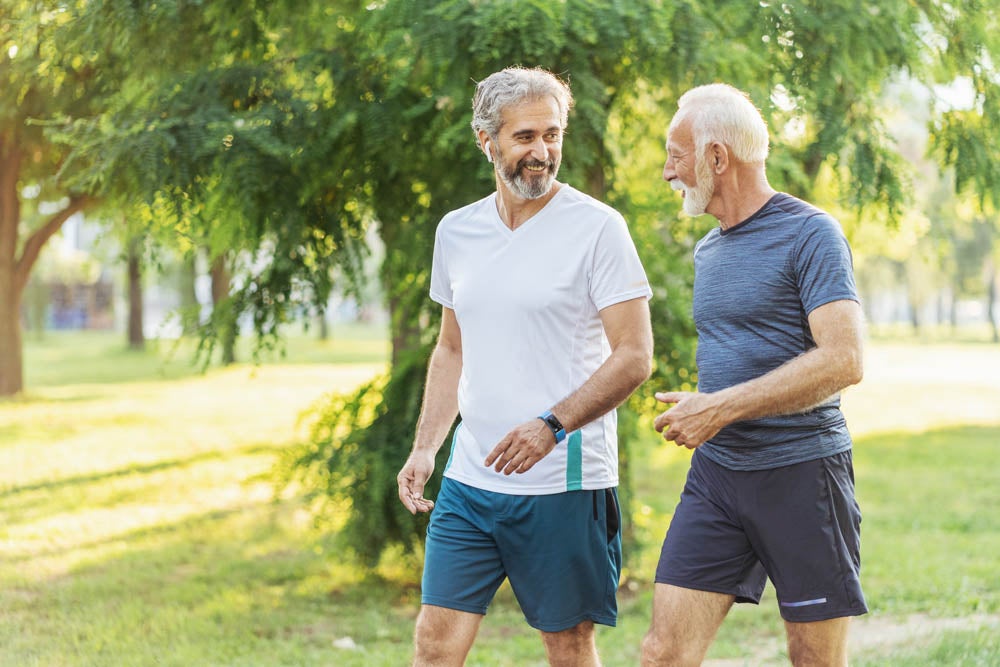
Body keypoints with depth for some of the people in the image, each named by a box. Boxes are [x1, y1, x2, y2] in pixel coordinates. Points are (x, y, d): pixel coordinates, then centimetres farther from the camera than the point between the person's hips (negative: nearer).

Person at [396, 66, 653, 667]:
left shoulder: (597, 227, -6)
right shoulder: (456, 231, 11)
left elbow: (635, 356, -10)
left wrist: (551, 425, -21)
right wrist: (424, 449, 10)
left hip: (565, 482, -5)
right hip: (470, 479, 5)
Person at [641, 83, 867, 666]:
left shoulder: (810, 234, -9)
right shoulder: (708, 251, 16)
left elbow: (843, 360, -19)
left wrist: (721, 408, -20)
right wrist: (697, 414, 11)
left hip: (801, 471, -6)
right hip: (716, 473, 7)